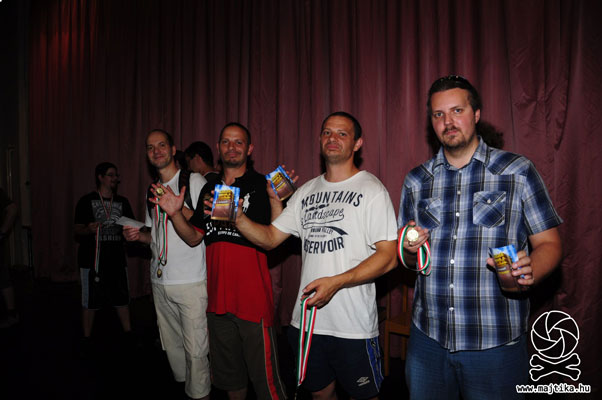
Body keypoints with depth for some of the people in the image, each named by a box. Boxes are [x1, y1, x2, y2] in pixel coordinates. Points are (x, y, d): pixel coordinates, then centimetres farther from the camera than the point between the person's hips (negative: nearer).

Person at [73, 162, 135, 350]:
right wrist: (89, 230, -25)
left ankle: (128, 334, 21)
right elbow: (77, 229, -4)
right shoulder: (87, 201, -2)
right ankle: (86, 339, 19)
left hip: (117, 258, 4)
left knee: (122, 298, 9)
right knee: (90, 300, 5)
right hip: (92, 258, -3)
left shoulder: (122, 202, 10)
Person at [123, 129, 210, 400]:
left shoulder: (194, 181, -3)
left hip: (190, 281, -6)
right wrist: (139, 235, 5)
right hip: (160, 281, 6)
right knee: (172, 344, 15)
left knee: (195, 348, -3)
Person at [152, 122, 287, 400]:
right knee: (228, 375, 22)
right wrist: (175, 213, -4)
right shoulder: (209, 189, 12)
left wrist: (277, 200, -29)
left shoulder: (262, 185, -6)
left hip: (253, 298, -6)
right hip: (217, 298, 6)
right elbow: (193, 237, 12)